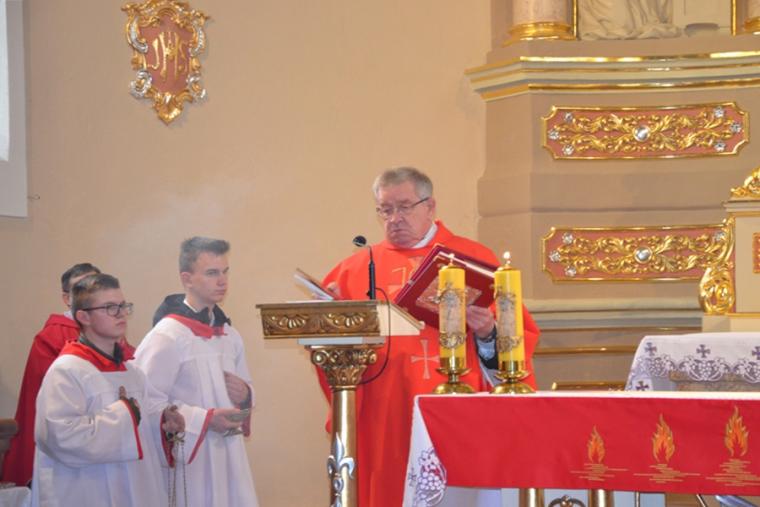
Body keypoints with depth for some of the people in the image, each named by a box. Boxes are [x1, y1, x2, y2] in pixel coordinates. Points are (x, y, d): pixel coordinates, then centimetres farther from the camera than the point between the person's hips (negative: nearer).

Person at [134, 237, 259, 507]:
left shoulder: (229, 334, 12)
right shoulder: (166, 335, -11)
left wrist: (245, 395, -1)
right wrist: (205, 419, -19)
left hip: (230, 457, 7)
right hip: (189, 460, -7)